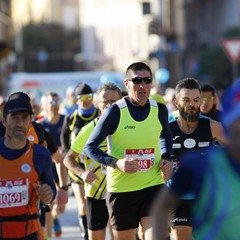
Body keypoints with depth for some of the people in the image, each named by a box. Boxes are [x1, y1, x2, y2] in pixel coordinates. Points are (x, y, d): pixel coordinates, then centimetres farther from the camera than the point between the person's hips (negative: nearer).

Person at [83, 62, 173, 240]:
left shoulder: (160, 110, 1)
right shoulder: (115, 111, -11)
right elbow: (89, 147, -7)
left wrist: (166, 158, 3)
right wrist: (116, 163, -23)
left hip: (154, 186, 2)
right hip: (121, 189, -2)